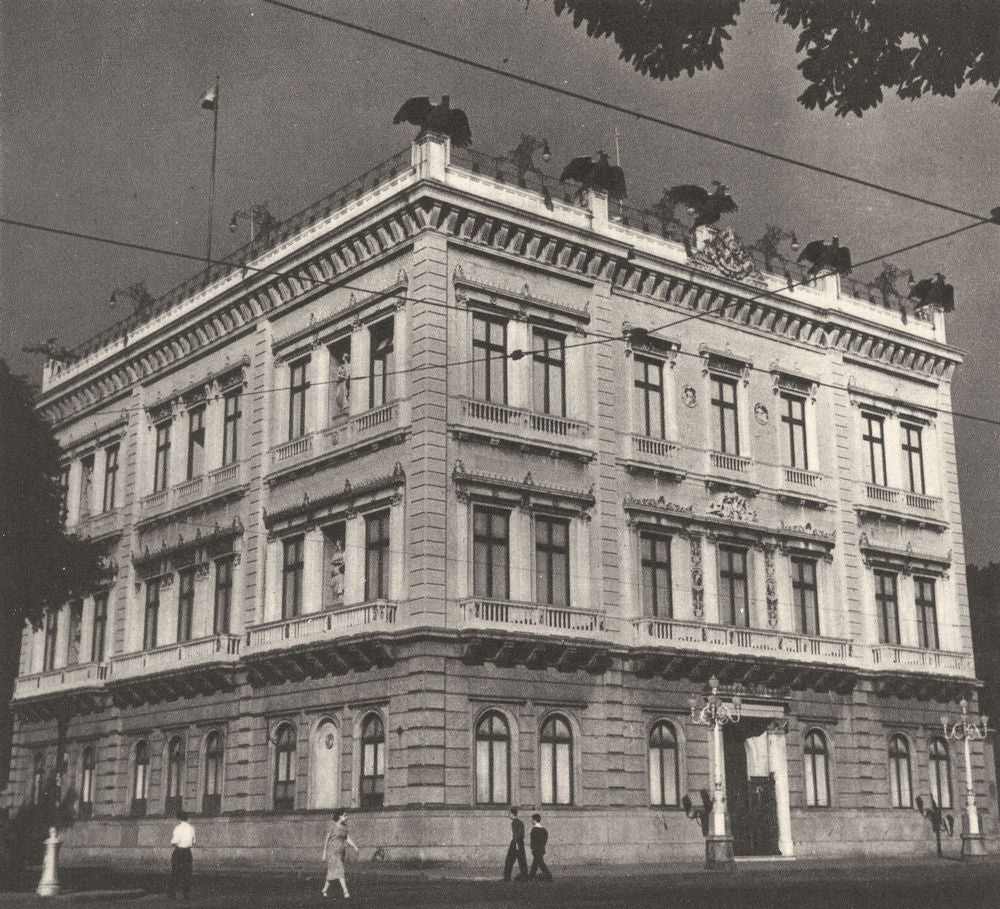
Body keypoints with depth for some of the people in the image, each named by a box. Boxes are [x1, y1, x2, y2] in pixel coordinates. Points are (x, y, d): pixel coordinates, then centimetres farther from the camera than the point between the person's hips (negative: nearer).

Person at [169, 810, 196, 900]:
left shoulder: (178, 828, -12)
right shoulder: (191, 828, 8)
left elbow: (173, 843, -15)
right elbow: (193, 842, 15)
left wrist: (171, 837, 4)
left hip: (178, 852, -5)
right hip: (188, 852, 5)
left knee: (175, 874, 4)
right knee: (187, 874, 8)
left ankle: (173, 894, 4)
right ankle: (187, 894, 5)